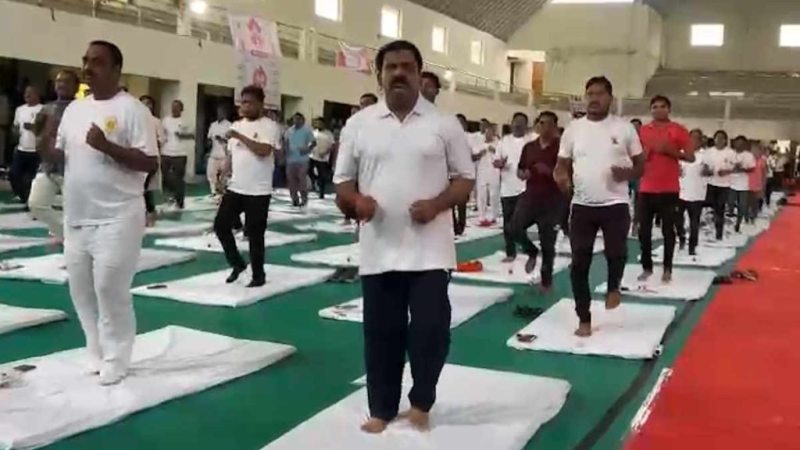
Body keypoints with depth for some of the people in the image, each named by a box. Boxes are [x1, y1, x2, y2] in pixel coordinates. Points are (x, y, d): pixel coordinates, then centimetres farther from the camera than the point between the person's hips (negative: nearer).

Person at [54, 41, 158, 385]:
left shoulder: (131, 109, -9)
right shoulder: (74, 108, 12)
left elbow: (151, 163, -14)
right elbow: (57, 155, 19)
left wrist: (107, 146, -23)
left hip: (116, 218, -7)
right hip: (77, 218, 8)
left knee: (110, 289, -5)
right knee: (81, 288, 13)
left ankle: (115, 361, 10)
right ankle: (98, 355, 28)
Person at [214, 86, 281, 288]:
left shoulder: (270, 126, -9)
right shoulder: (236, 125, 11)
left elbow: (264, 150, -24)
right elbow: (230, 155, 17)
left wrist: (240, 137, -20)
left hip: (258, 192, -6)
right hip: (235, 188, 6)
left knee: (254, 234, 0)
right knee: (221, 225, 5)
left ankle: (258, 275, 15)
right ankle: (237, 263, 24)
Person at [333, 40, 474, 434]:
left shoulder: (443, 124, 0)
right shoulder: (360, 124, 5)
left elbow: (465, 178, 2)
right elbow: (342, 180, 9)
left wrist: (437, 204, -15)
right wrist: (355, 200, -12)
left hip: (429, 250, -1)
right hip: (378, 249, 2)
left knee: (430, 329, 0)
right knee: (381, 333, 9)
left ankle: (421, 404, 23)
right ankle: (382, 410, 25)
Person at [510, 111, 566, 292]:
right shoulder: (529, 147, 9)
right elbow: (519, 170, 17)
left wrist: (549, 171, -22)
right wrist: (524, 174, -7)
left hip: (552, 201, -4)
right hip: (530, 197, 4)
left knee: (547, 243, 2)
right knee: (514, 229, -14)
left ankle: (546, 281, 18)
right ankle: (532, 252, 18)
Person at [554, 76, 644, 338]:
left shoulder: (624, 128, 0)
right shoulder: (574, 128, 5)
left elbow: (641, 165, 6)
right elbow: (562, 164, 9)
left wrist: (627, 173, -17)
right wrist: (561, 177, -15)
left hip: (615, 204, -2)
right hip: (582, 205, 2)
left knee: (616, 253, -10)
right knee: (579, 264, 1)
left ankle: (614, 286, 27)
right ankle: (584, 320, 15)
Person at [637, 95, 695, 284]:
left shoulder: (678, 130, 0)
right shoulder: (642, 131, 8)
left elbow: (690, 157, -2)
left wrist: (670, 150, -15)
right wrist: (643, 155, -6)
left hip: (669, 189, -3)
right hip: (646, 189, 3)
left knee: (668, 230, 2)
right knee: (644, 230, 4)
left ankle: (667, 269, 9)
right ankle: (647, 268, 15)